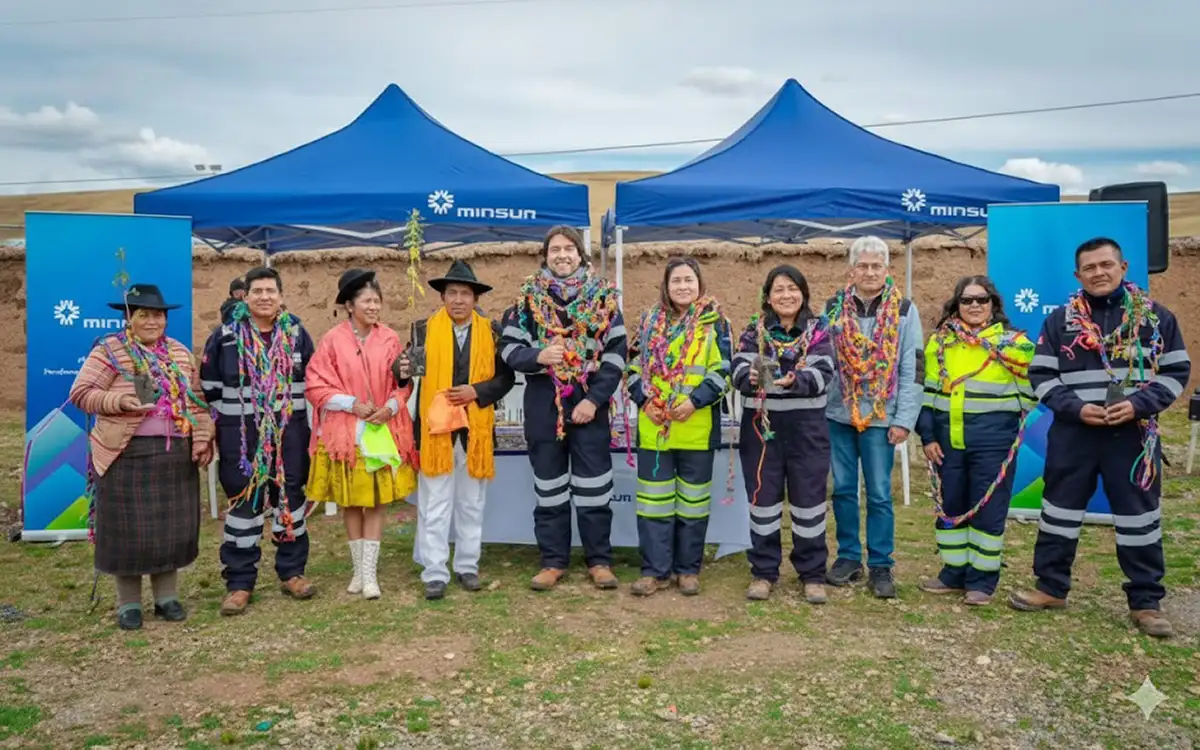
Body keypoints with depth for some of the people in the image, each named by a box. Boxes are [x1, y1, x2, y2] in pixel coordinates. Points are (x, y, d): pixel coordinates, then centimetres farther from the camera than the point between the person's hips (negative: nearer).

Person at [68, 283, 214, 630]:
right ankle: (128, 603, 16)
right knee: (128, 528, 2)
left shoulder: (179, 353, 12)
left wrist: (202, 439, 2)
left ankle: (167, 596, 22)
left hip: (175, 454, 4)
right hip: (127, 453, -4)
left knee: (171, 524, 9)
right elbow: (81, 393, -6)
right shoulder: (109, 351, -2)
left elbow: (196, 400, 12)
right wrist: (119, 402, -22)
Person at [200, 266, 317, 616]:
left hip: (290, 433, 2)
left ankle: (292, 572, 23)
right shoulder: (225, 337, -1)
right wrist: (212, 432, 2)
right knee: (243, 503, 3)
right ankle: (239, 583, 12)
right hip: (240, 435, -1)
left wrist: (311, 428, 7)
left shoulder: (297, 334, 4)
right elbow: (210, 389, 4)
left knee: (290, 498, 9)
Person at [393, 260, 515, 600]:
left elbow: (506, 377, 3)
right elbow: (405, 369, -3)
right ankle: (435, 573, 10)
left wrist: (477, 391, -12)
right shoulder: (423, 329, 2)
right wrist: (403, 370, -26)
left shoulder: (492, 331, 4)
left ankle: (467, 566, 24)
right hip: (434, 427, -1)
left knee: (472, 504, 11)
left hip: (476, 428, 2)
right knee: (434, 507, 2)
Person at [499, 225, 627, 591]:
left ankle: (599, 560, 16)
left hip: (589, 403, -1)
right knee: (549, 486, 9)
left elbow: (616, 352, -2)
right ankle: (553, 561, 20)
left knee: (593, 485, 4)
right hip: (543, 404, 1)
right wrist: (538, 357, -21)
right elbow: (508, 347, 0)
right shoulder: (528, 297, 4)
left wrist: (595, 398, -11)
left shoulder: (603, 296, 3)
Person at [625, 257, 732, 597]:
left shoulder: (714, 323, 1)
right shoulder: (650, 321, 9)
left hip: (697, 427, -2)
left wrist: (695, 401, -17)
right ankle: (655, 569, 14)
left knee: (692, 500, 8)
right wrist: (644, 400, -6)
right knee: (654, 499, 5)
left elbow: (723, 371, -5)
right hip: (654, 427, 2)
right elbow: (634, 367, 11)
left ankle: (688, 568, 20)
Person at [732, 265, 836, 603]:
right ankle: (763, 572, 19)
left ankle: (812, 574, 18)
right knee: (763, 498, 7)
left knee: (808, 499, 5)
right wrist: (751, 377, -32)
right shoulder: (753, 331, 6)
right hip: (761, 426, 1)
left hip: (806, 428, 0)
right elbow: (739, 370, -8)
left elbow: (823, 375, -11)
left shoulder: (818, 332, 4)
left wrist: (795, 380, -31)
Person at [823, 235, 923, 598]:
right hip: (838, 414, 2)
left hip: (880, 417, -2)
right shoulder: (833, 307, 6)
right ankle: (848, 557, 23)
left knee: (879, 493, 3)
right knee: (843, 489, 9)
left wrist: (905, 419, -9)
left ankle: (880, 565, 14)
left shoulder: (905, 310, 0)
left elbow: (912, 370, -3)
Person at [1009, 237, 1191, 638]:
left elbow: (1176, 371, 3)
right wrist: (1076, 407, -12)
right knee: (1060, 510, 8)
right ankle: (1051, 588, 22)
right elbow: (1041, 375, 2)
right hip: (1073, 432, 1)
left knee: (1139, 515, 6)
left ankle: (1146, 602, 18)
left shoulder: (1156, 316, 3)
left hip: (1133, 433, -1)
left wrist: (1139, 404, -13)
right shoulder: (1060, 320, 4)